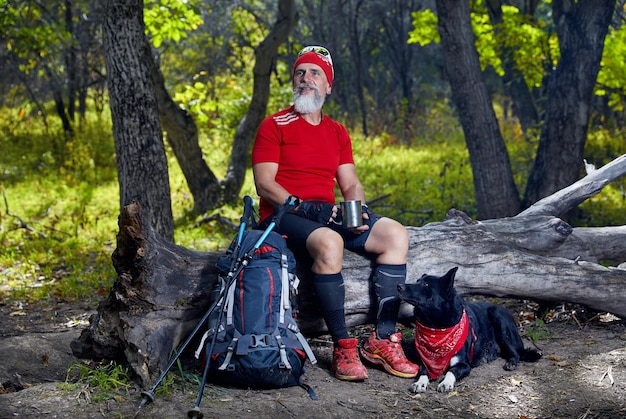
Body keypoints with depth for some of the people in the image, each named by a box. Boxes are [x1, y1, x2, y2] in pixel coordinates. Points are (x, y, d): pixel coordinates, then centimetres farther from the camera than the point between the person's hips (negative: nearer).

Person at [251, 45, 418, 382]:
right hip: (283, 216, -6)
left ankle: (383, 339, -16)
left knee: (395, 234, -14)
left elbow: (351, 184, 14)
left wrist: (359, 211, -8)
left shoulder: (337, 133, 19)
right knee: (329, 242, -38)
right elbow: (264, 184, -8)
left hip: (327, 215, 6)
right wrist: (303, 207, -20)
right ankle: (342, 346, -29)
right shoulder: (274, 126, 1)